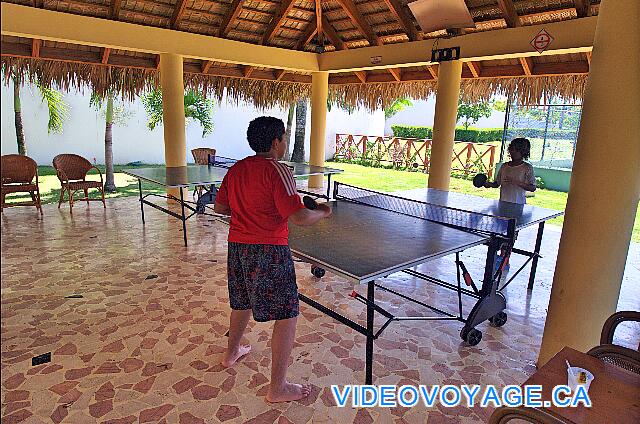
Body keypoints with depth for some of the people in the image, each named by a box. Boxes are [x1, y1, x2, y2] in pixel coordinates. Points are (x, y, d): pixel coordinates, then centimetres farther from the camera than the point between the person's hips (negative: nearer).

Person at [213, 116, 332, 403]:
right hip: (268, 251, -8)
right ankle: (277, 388, 10)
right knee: (287, 316, 2)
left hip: (237, 247, 9)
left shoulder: (236, 169, 8)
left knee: (242, 302, 29)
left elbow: (219, 207, 17)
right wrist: (322, 212, -3)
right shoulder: (277, 170, -15)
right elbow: (299, 218, -22)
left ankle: (232, 352, 51)